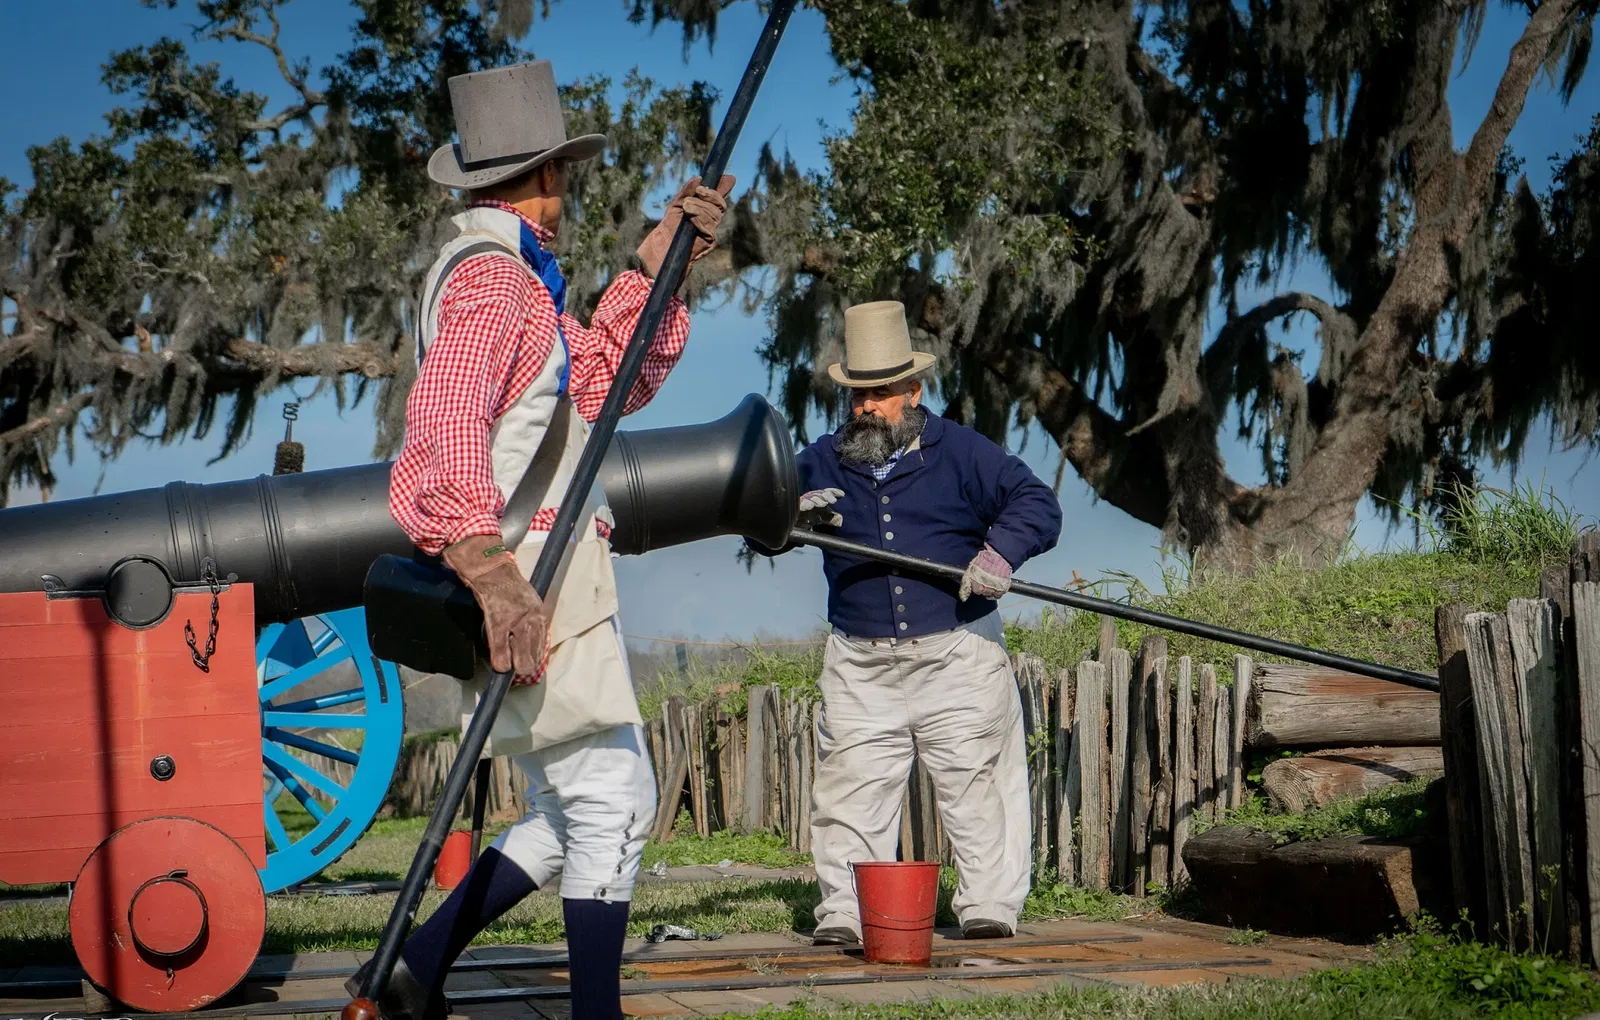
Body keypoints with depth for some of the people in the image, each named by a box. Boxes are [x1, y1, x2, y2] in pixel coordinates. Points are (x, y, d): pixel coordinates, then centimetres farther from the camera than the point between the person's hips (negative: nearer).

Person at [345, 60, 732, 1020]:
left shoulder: (514, 278, 21)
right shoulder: (490, 276, -13)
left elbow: (605, 382, 23)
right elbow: (447, 420, -28)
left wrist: (661, 263, 13)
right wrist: (487, 562, -39)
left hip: (536, 578, 10)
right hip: (528, 584, -10)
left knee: (589, 809, 14)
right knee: (612, 804, -7)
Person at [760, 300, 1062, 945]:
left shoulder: (960, 452, 3)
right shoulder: (823, 462, 11)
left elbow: (1036, 504, -1)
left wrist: (1000, 550, -20)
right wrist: (794, 513, -14)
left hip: (957, 655, -2)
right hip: (860, 663, 2)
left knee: (976, 782, -1)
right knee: (849, 791, -2)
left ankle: (989, 906, 6)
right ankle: (844, 912, 4)